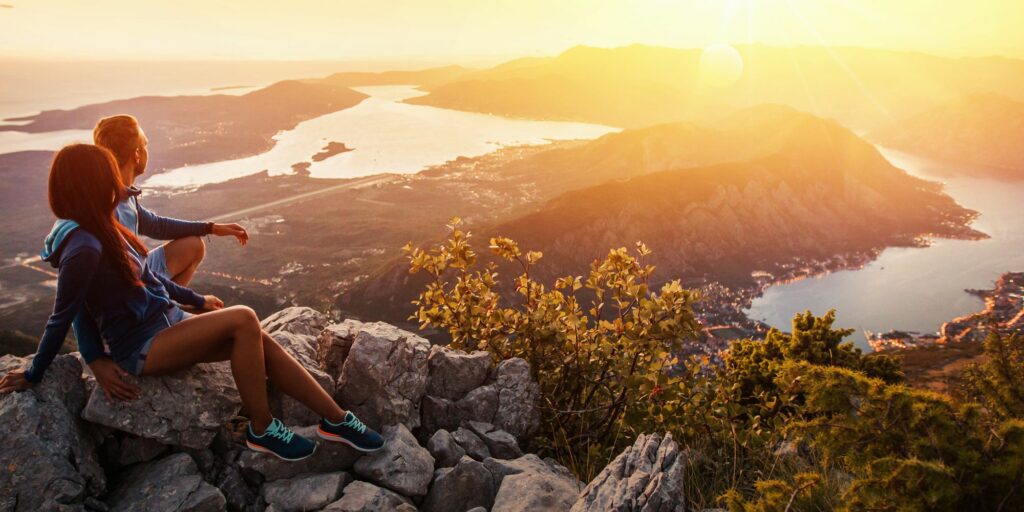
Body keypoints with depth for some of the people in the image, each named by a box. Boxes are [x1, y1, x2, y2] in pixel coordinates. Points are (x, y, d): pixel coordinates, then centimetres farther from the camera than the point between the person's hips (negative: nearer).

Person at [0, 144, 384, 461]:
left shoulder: (98, 229, 7)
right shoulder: (83, 247, -23)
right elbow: (61, 319, -14)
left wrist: (196, 300, 25)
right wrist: (33, 376, -3)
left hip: (166, 324, 9)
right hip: (143, 347, -9)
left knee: (262, 343, -7)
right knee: (243, 320, -26)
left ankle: (336, 419, -2)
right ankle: (261, 430, -14)